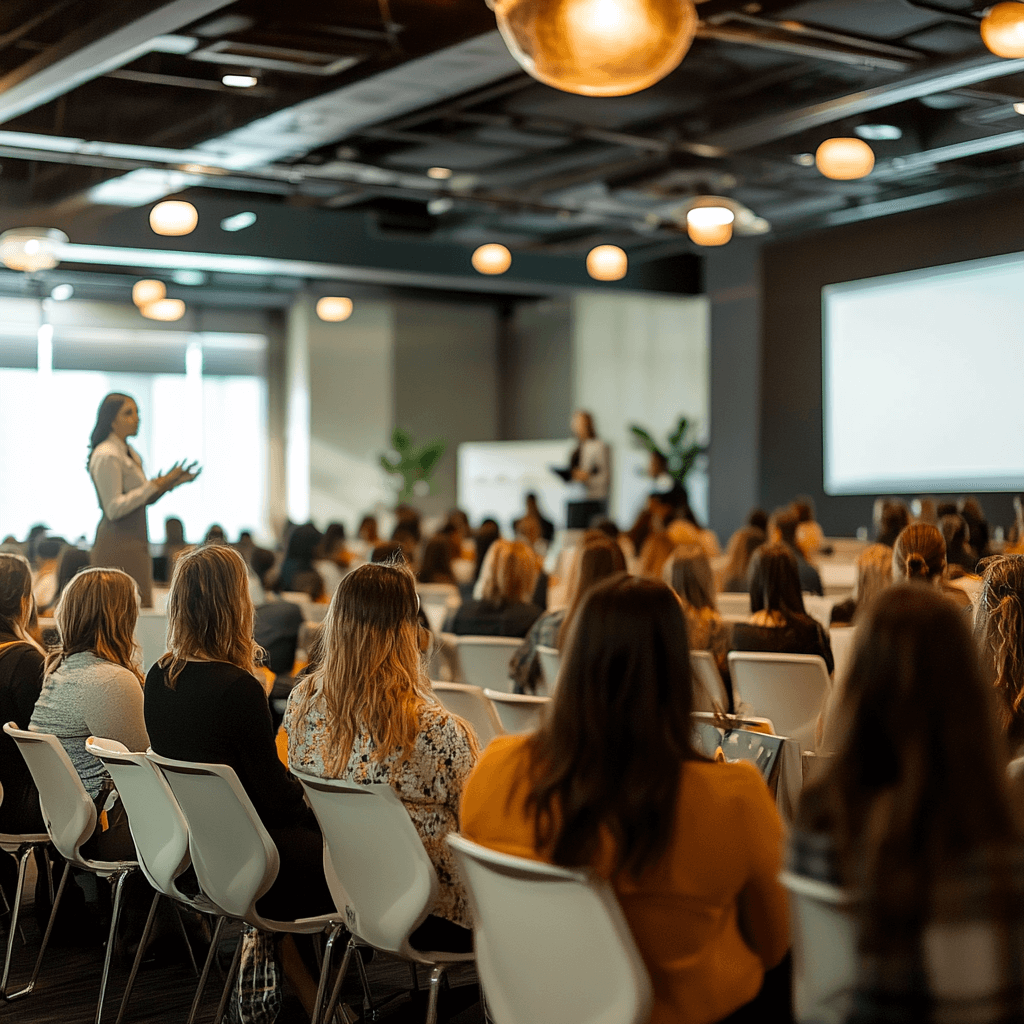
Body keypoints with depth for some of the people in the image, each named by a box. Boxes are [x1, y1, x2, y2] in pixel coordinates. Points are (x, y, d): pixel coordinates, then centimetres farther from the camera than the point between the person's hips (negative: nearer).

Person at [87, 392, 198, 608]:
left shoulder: (130, 453, 16)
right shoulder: (106, 456, -13)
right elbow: (113, 509, -19)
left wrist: (171, 482, 9)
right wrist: (154, 486, -19)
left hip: (135, 545, 9)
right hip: (118, 547, -9)